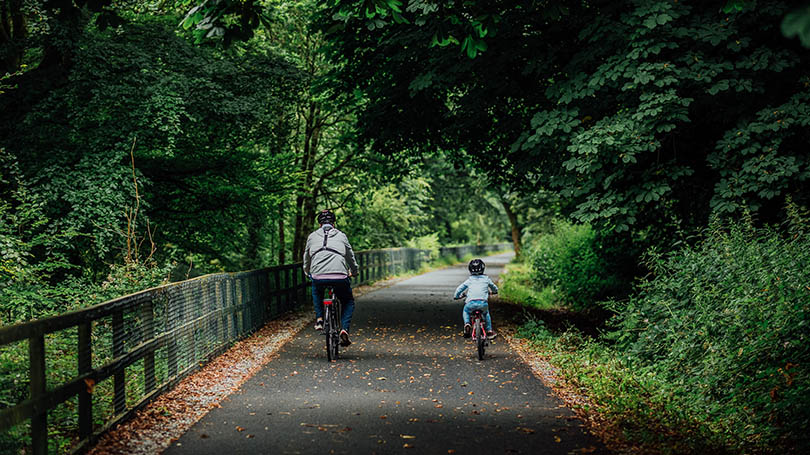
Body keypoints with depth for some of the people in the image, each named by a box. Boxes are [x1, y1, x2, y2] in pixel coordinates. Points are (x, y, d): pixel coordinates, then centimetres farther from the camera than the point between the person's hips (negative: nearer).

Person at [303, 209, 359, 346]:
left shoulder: (312, 236, 19)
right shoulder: (341, 236, 19)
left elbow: (306, 257, 32)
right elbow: (350, 256, 30)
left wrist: (307, 272, 53)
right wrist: (353, 271, 50)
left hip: (318, 277, 1)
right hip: (340, 277, -1)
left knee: (316, 293, 37)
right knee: (348, 302, 23)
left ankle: (319, 319, 20)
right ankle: (345, 329, 3)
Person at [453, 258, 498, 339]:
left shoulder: (469, 280, 17)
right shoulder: (486, 279, 19)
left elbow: (459, 288, 17)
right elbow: (494, 288, 35)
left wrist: (457, 296, 37)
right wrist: (494, 291, 59)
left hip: (471, 302, -1)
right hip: (483, 302, 1)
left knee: (465, 311, 32)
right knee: (486, 313, 33)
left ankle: (467, 324, 6)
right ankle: (489, 331, 25)